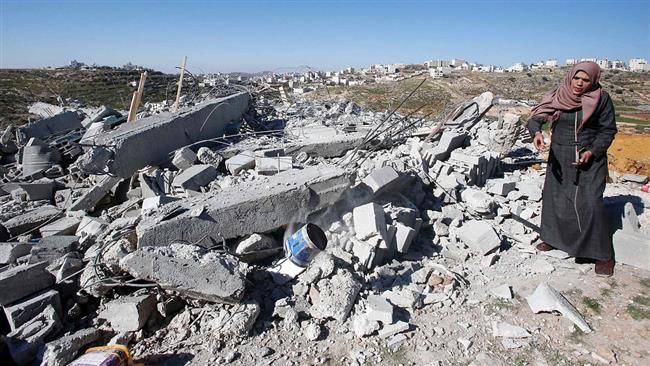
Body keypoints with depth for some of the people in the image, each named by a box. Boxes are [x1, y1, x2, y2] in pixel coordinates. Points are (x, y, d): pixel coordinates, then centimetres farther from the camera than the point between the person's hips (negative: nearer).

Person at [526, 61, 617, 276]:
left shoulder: (601, 99, -7)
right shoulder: (557, 96, -4)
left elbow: (608, 130, -3)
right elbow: (536, 116, -11)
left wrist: (592, 151, -17)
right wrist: (536, 133, -33)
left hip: (590, 157, -3)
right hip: (559, 157, 3)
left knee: (590, 204, -8)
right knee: (554, 197, 10)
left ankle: (603, 254, 5)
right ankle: (554, 238, 31)